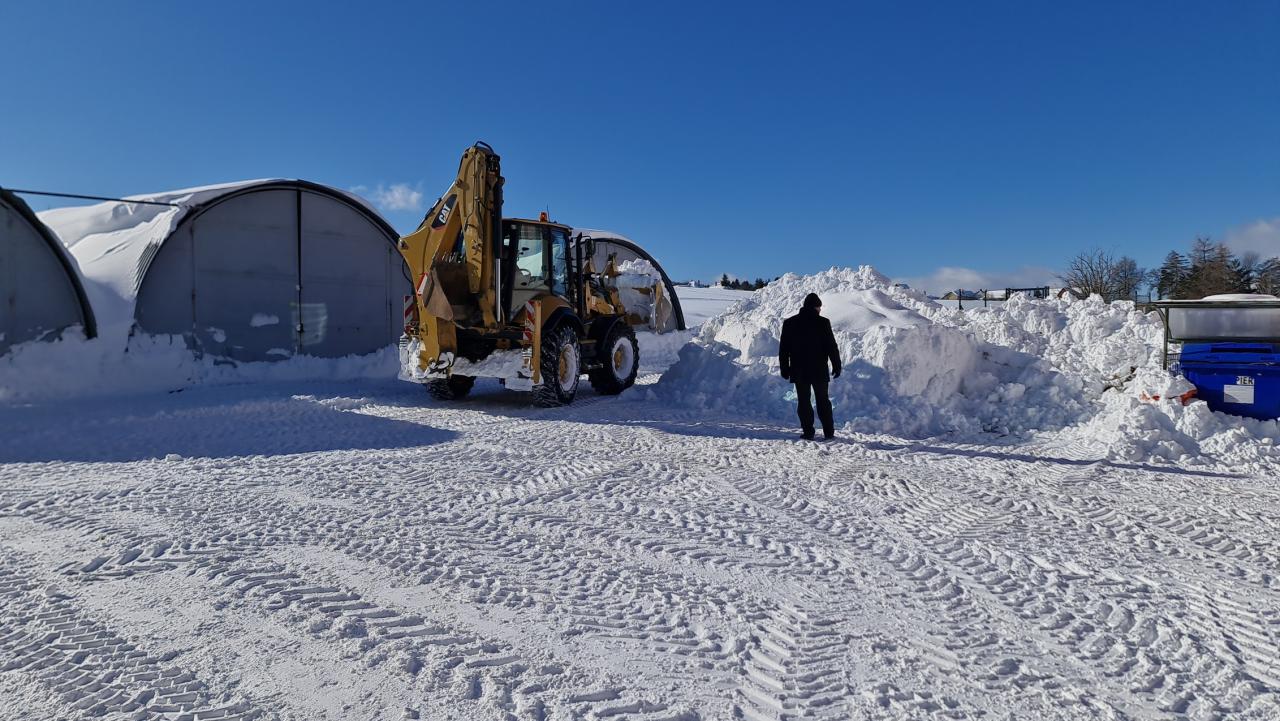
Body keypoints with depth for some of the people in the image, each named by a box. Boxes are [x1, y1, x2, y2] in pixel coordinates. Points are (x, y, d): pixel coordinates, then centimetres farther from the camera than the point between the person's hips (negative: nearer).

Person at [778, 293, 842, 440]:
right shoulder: (823, 322, -7)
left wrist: (784, 369, 11)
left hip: (799, 371, 1)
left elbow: (783, 349, 5)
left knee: (804, 402, 6)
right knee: (823, 401, 9)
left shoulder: (789, 323, 2)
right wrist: (836, 366, 3)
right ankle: (829, 432, 10)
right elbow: (832, 346, -6)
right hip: (819, 371, -1)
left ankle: (808, 432, 3)